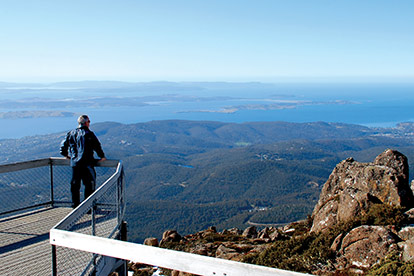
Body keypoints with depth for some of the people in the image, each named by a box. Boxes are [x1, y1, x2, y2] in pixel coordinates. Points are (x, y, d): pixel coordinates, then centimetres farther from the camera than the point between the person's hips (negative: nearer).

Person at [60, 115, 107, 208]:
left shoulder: (71, 133, 9)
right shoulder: (89, 134, -7)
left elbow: (63, 145, 15)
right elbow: (97, 146, -9)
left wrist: (66, 154, 30)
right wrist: (102, 156, 3)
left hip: (74, 163, 5)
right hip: (86, 163, -5)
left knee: (75, 185, 14)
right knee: (89, 184, 2)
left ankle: (75, 205, 20)